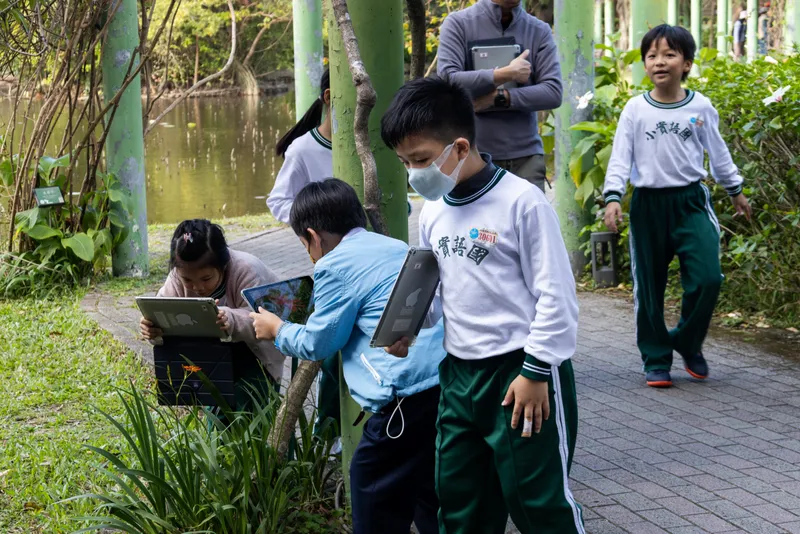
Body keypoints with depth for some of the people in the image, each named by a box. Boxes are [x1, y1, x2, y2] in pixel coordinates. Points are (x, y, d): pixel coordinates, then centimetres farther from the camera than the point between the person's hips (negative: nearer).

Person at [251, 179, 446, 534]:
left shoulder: (335, 265, -4)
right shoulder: (397, 248, 20)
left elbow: (318, 344, 3)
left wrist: (277, 330, 22)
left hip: (411, 393, -9)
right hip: (449, 382, 9)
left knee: (371, 483, 4)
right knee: (426, 485, 20)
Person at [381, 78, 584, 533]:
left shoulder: (522, 201, -15)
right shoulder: (433, 212, 7)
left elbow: (555, 294, -14)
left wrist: (536, 371, -16)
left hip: (522, 375, -7)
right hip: (459, 374, 7)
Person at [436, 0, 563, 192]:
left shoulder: (539, 31, 7)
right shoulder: (458, 23, 1)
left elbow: (553, 93, -3)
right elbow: (447, 81, -13)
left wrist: (498, 97, -13)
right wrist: (507, 74, -11)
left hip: (526, 155, 2)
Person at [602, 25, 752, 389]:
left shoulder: (701, 107, 1)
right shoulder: (635, 109, -2)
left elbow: (717, 153, 13)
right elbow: (620, 157, -3)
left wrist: (735, 190, 21)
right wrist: (612, 197, -15)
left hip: (691, 200, 0)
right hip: (648, 204, 0)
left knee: (707, 279, -12)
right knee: (649, 287, 4)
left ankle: (688, 343, 13)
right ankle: (656, 360, 18)